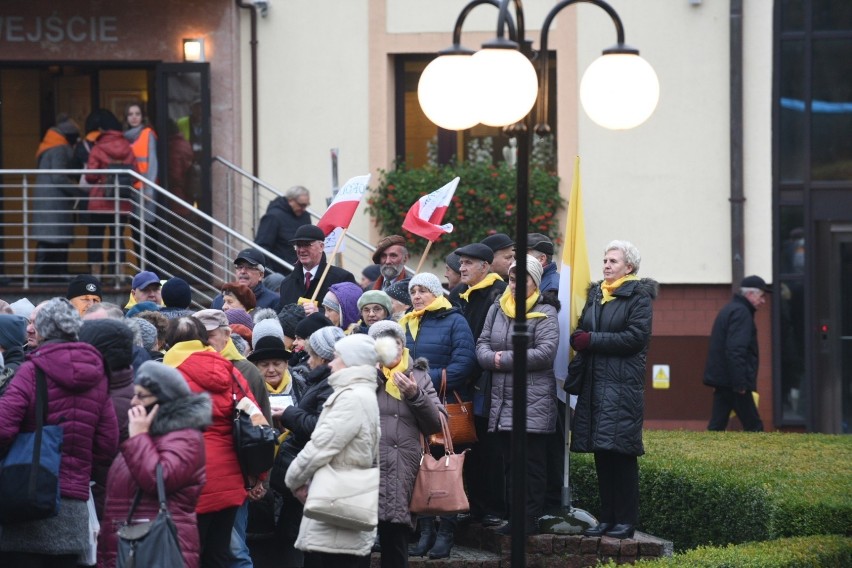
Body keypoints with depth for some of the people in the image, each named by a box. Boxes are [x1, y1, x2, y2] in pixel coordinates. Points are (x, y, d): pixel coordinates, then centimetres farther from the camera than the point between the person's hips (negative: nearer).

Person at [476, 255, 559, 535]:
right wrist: (492, 358, -12)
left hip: (534, 400, -6)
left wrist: (505, 359, -12)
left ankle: (531, 517, -1)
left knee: (532, 462, -4)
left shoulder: (545, 312, -5)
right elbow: (482, 344, 11)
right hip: (502, 397, 6)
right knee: (510, 459, 8)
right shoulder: (497, 310, 14)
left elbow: (545, 353, -15)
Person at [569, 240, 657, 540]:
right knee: (601, 453, 6)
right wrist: (579, 338, -5)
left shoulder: (638, 298, -3)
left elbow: (635, 337, -14)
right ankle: (607, 518, 11)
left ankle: (626, 520, -3)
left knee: (621, 453, -8)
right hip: (594, 384, 7)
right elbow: (580, 333, 18)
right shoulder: (595, 294, 17)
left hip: (623, 386, -7)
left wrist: (592, 340, -12)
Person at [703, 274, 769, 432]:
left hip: (721, 379, 10)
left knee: (717, 426, 6)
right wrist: (740, 384, -24)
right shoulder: (741, 313, -12)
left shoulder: (729, 310, 20)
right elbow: (735, 351, -22)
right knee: (753, 426, -5)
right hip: (733, 382, -10)